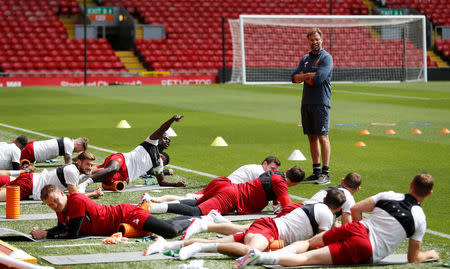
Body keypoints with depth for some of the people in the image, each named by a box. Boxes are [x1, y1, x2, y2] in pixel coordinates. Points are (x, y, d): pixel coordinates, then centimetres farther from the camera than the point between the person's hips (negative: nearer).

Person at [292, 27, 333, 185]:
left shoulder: (326, 58, -5)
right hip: (306, 102, 7)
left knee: (322, 137, -8)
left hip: (321, 103, -7)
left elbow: (317, 80, -17)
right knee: (312, 137, 9)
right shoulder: (305, 58, 18)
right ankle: (316, 171, 15)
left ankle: (325, 173, -8)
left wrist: (303, 77, 0)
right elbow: (294, 78, 7)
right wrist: (310, 75, -9)